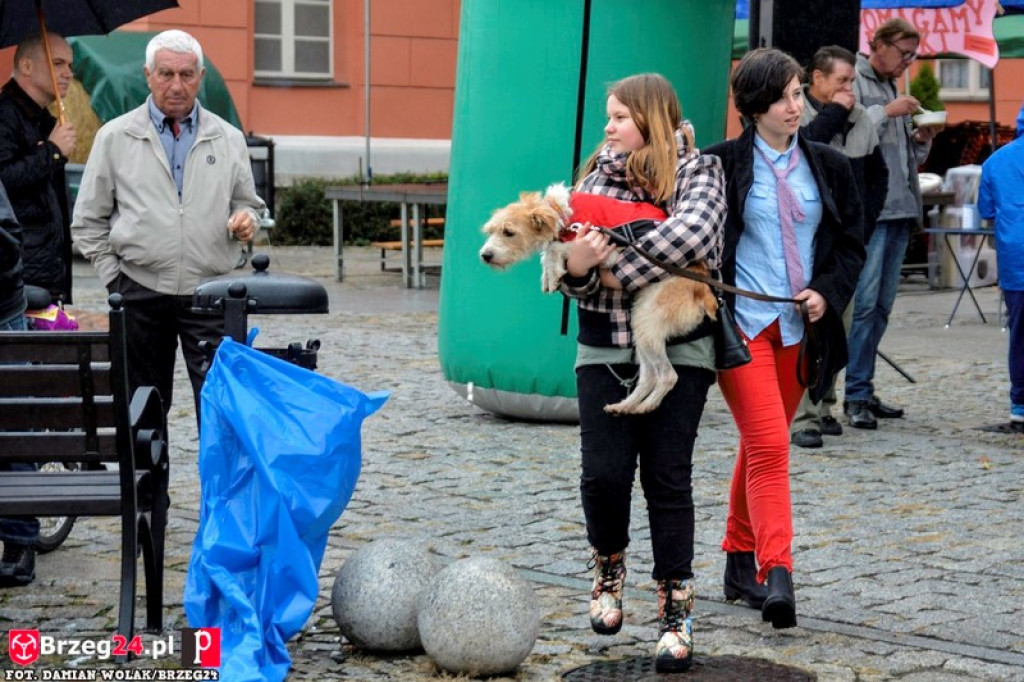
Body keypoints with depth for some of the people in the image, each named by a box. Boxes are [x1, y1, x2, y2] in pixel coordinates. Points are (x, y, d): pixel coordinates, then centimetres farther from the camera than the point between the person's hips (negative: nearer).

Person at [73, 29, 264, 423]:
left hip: (209, 292, 0)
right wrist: (114, 278, 1)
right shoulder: (114, 138, 4)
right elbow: (88, 221, 8)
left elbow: (248, 201, 18)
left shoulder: (229, 139, 9)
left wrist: (246, 218, -6)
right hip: (140, 292, 0)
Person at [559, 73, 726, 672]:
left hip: (679, 350, -3)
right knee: (605, 473, -6)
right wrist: (576, 268, -18)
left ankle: (677, 609, 8)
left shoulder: (698, 172, -2)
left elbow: (694, 237, -23)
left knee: (667, 478, -2)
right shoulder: (595, 177, 9)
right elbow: (572, 273, 6)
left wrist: (619, 271, -17)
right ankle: (610, 564, 24)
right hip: (605, 350, 3)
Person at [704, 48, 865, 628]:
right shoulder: (721, 165, -2)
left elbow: (853, 243, 13)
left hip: (800, 328, 4)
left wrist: (828, 294, -3)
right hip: (742, 325, -4)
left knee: (761, 448, 14)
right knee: (769, 448, -16)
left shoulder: (829, 167, 9)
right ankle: (776, 576, -21)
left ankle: (741, 561, 27)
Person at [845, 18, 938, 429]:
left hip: (900, 209, 8)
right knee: (864, 301, -11)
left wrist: (921, 140, 6)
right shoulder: (854, 82, -2)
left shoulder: (893, 89, 22)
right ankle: (856, 395, -8)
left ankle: (863, 389, 15)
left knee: (882, 305, 9)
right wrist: (886, 113, -15)